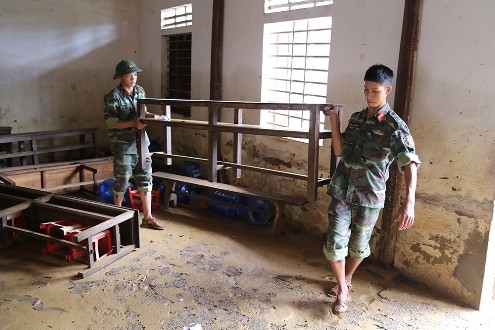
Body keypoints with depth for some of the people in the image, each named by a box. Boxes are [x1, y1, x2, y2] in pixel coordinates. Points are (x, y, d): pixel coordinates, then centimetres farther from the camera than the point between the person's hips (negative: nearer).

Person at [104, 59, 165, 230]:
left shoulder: (140, 91, 7)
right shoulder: (113, 96, -11)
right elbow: (110, 122, -14)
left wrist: (151, 116, -2)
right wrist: (133, 123, -23)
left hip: (141, 144, 6)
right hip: (123, 146, -5)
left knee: (145, 180, 7)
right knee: (122, 181, 6)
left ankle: (147, 217, 16)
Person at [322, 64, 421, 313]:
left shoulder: (395, 126, -11)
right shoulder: (356, 118, 7)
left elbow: (410, 164, -22)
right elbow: (339, 151, 6)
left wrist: (409, 201, -37)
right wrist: (334, 121, -4)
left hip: (370, 198, -3)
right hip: (342, 192, 3)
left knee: (358, 245, 16)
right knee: (334, 244, 0)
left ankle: (346, 279, 44)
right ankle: (342, 290, 22)